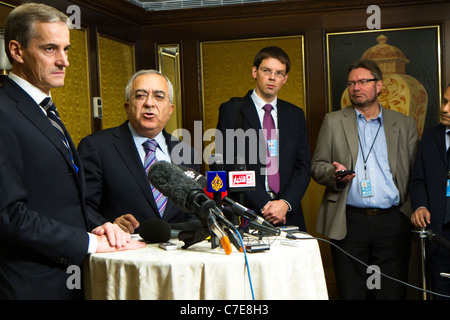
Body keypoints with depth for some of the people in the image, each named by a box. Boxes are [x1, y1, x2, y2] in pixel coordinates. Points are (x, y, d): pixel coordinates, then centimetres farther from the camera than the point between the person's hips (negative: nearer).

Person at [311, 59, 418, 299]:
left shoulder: (404, 124, 12)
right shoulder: (333, 122, 10)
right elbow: (316, 166, 9)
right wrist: (334, 174, -12)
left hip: (393, 223, 1)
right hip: (349, 223, 0)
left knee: (392, 294, 4)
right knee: (351, 294, 3)